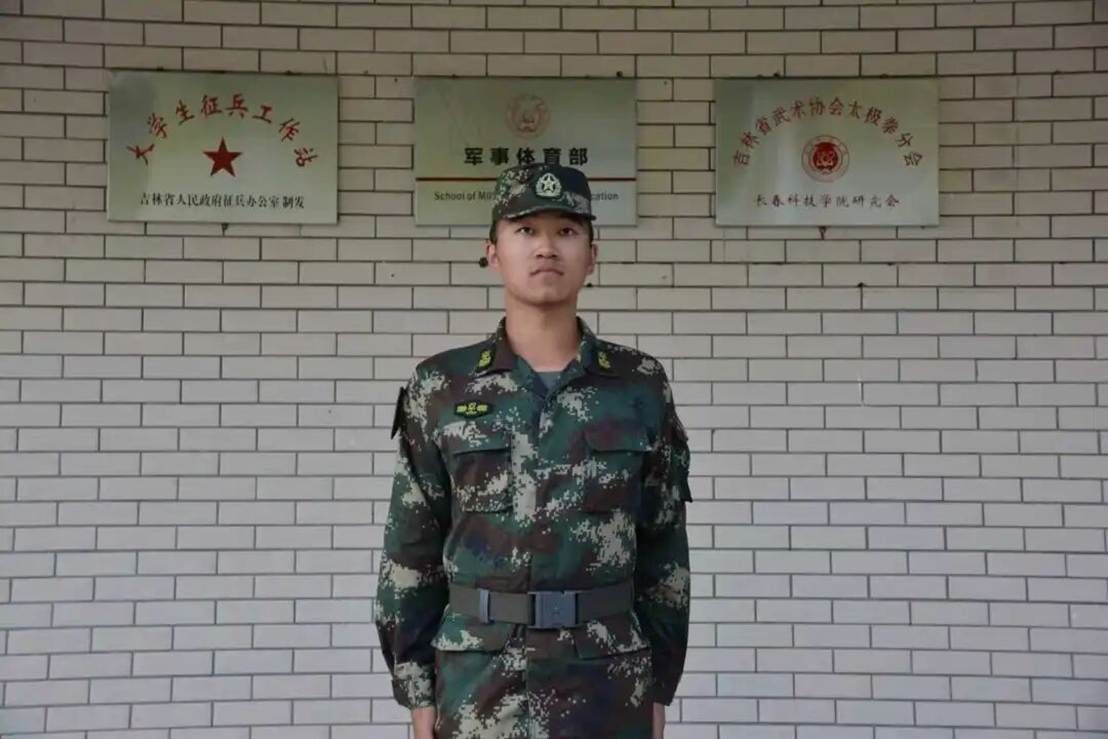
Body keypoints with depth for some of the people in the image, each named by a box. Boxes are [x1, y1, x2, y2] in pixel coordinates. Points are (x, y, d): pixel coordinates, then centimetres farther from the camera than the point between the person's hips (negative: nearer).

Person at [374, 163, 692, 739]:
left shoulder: (640, 386, 0)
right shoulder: (440, 388, -2)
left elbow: (663, 547, 4)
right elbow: (411, 550, 1)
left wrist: (658, 688, 4)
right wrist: (417, 693, 0)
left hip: (608, 691, 1)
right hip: (476, 690, 0)